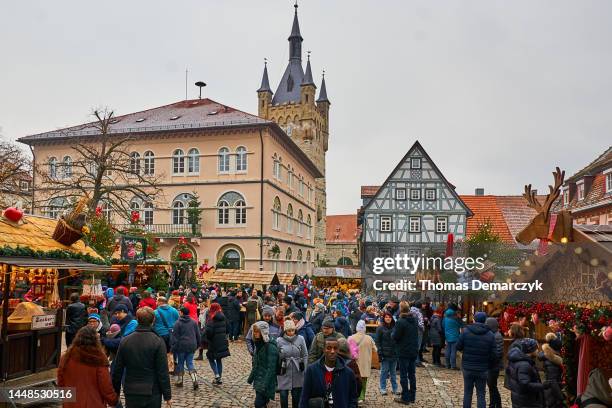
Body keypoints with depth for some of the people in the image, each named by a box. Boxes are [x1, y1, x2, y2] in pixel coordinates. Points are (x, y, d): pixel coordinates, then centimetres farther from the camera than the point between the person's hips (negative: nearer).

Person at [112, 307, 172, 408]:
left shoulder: (125, 341, -2)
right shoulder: (158, 342, -11)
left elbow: (117, 370, 3)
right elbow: (163, 372, -11)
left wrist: (116, 392, 15)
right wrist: (167, 395, -3)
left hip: (131, 393, 3)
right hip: (152, 393, -2)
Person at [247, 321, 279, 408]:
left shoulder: (271, 347, -19)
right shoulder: (259, 345, 8)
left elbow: (271, 368, -21)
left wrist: (265, 385, -24)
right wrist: (251, 377, 19)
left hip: (266, 381, -8)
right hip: (258, 380, 8)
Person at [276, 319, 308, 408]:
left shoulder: (300, 339, -5)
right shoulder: (279, 341, -9)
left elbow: (305, 355, 3)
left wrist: (305, 370, 3)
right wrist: (276, 371, 1)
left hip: (297, 373, 1)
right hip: (284, 374, -1)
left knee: (297, 396, 11)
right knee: (283, 395, 6)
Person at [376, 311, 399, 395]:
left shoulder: (394, 327, 7)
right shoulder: (380, 328, -3)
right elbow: (378, 341, -5)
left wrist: (398, 351, 6)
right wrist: (380, 353, -12)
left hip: (394, 353, 4)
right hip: (385, 354, -4)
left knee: (393, 372, 11)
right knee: (384, 371, 2)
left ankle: (394, 388, 19)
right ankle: (383, 389, 11)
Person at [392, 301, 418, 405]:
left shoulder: (400, 322, -19)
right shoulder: (415, 320, 5)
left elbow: (395, 337, -16)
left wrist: (393, 332, 3)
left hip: (404, 352, -7)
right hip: (414, 351, 7)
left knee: (403, 375, 1)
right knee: (412, 374, 15)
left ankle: (405, 398, 6)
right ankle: (412, 396, 22)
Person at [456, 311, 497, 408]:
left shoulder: (466, 331, -10)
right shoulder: (490, 335, -6)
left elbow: (458, 347, -4)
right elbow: (493, 354, -5)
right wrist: (490, 366, 11)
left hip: (467, 367, 0)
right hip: (482, 369, 0)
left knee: (467, 393, 13)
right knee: (481, 394, 9)